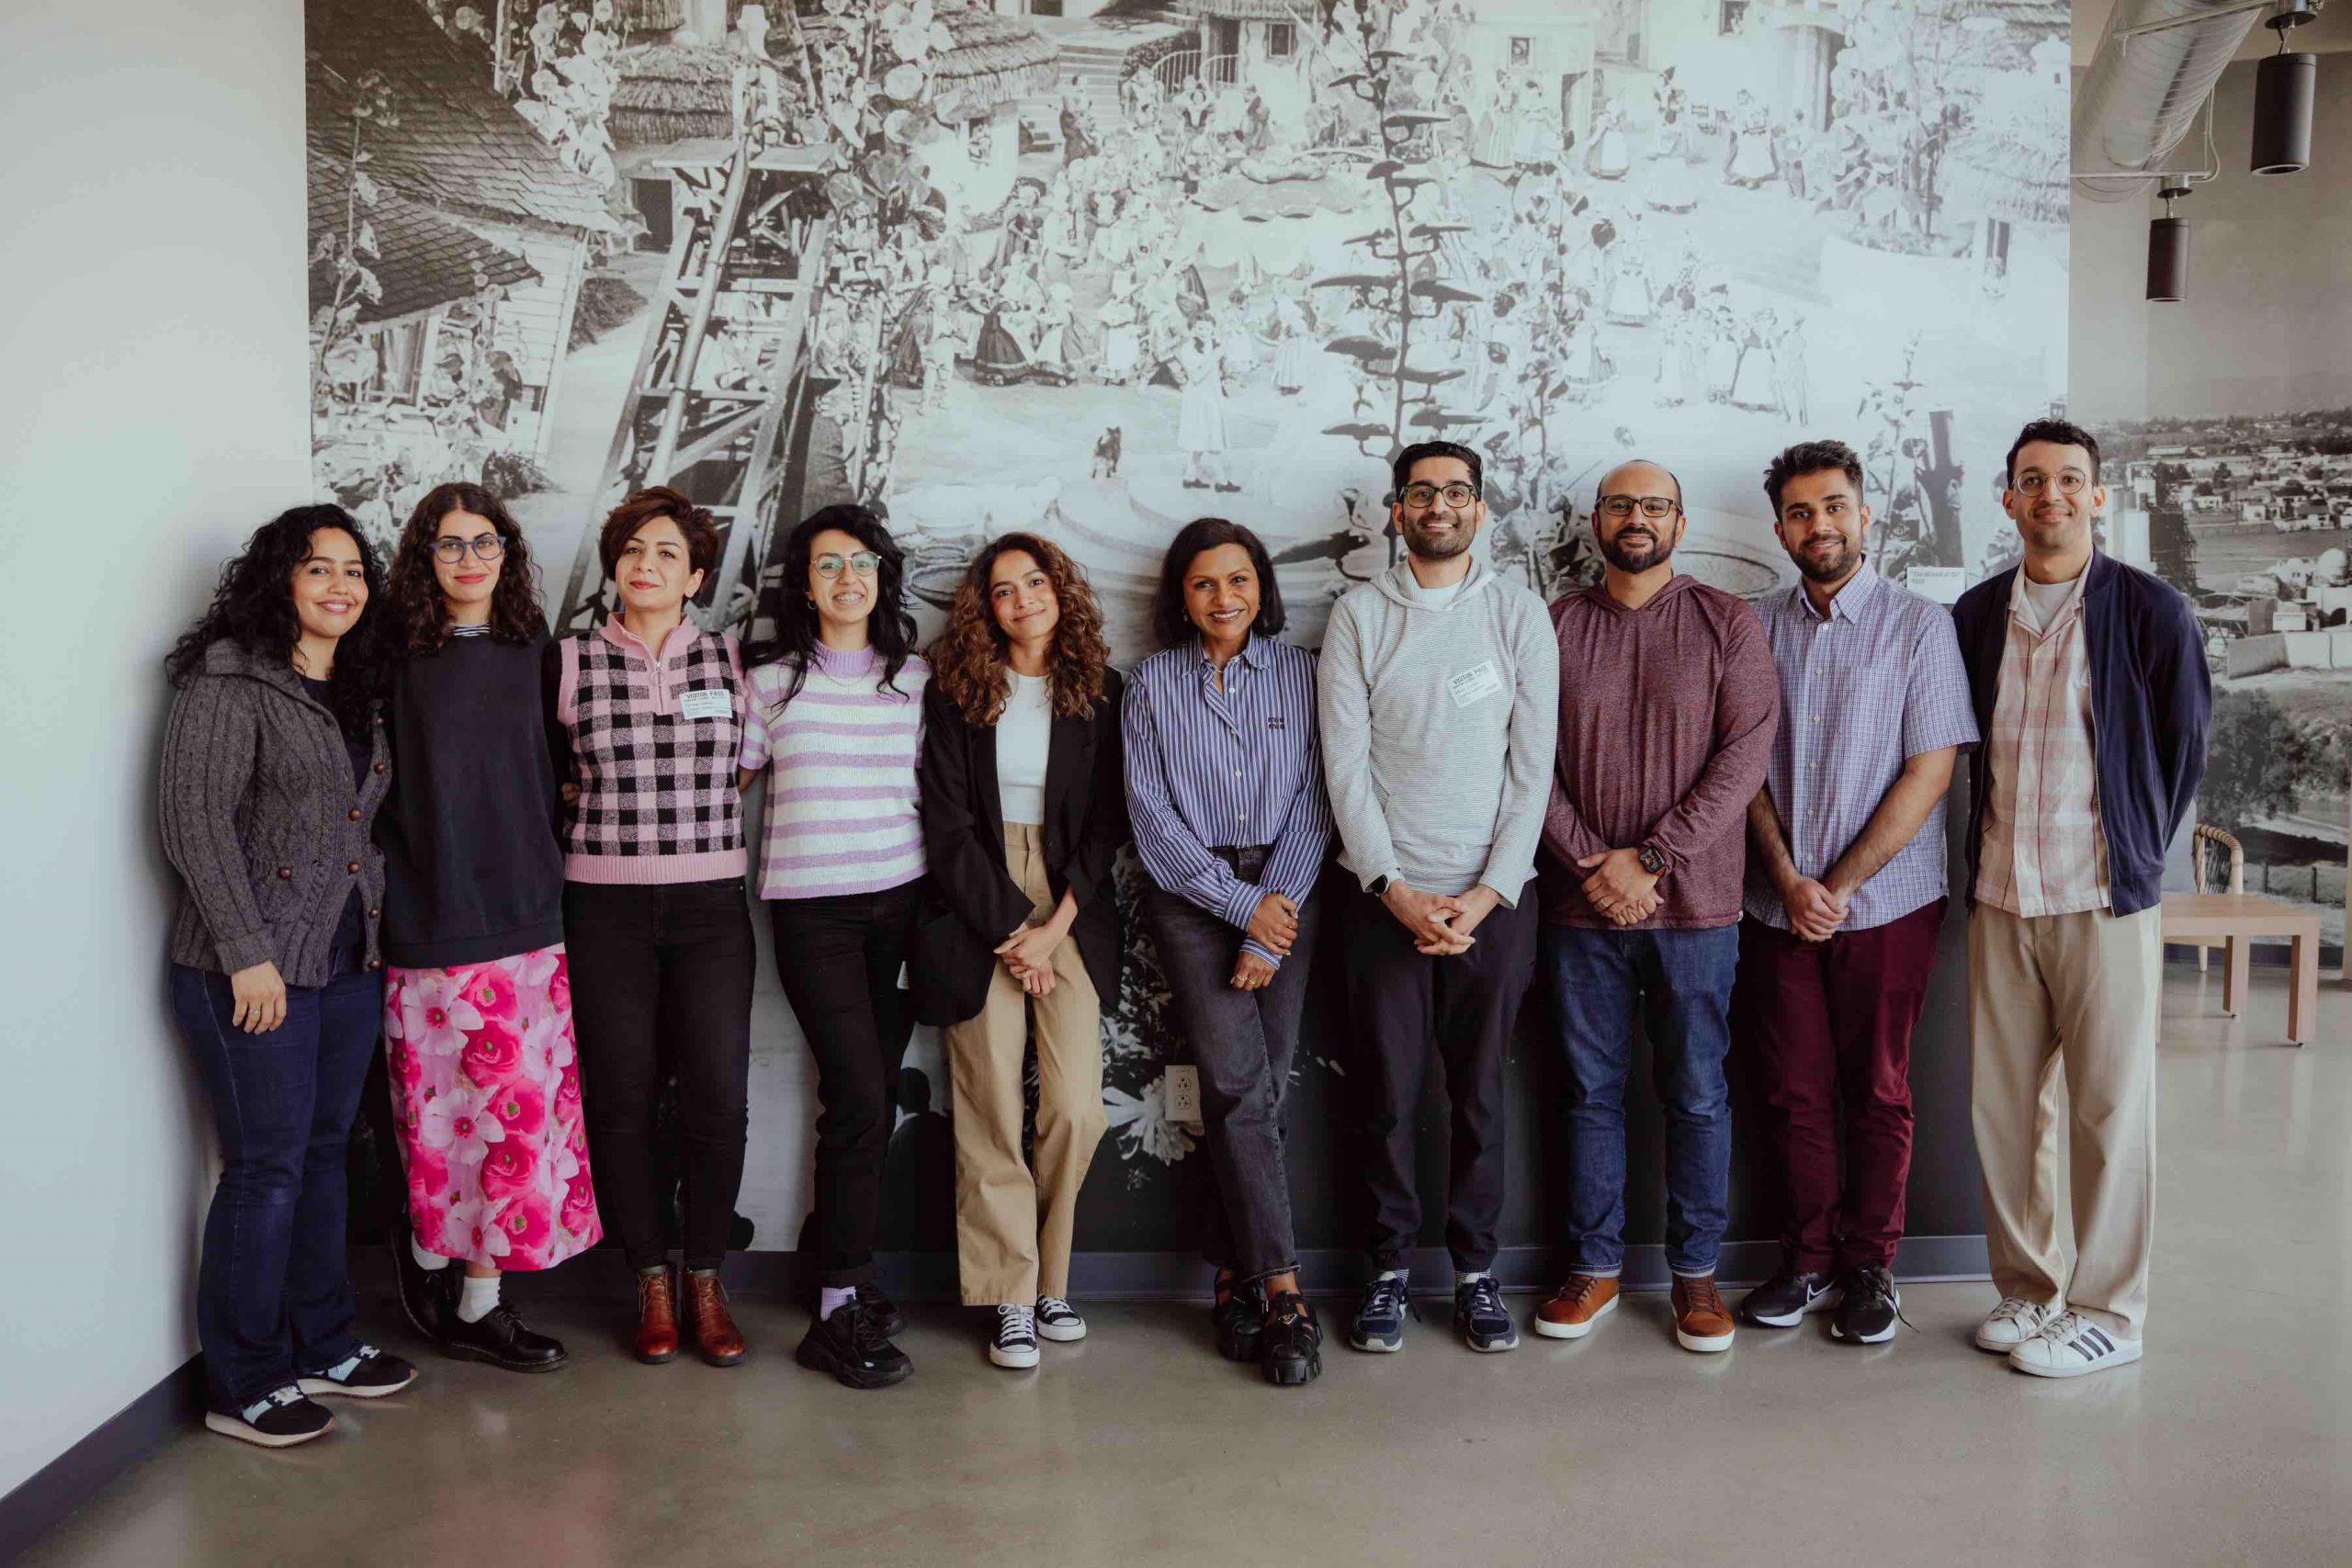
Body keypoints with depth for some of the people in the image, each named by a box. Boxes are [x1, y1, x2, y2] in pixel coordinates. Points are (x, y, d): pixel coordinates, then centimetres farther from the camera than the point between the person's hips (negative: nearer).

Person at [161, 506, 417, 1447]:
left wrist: (380, 936, 12)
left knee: (323, 1155, 14)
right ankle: (243, 1387, 12)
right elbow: (195, 823, -14)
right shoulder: (230, 681, -8)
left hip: (348, 962, 7)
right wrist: (248, 954, -18)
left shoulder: (358, 694, 15)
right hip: (253, 970, -7)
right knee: (265, 1168, -1)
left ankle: (321, 1345, 27)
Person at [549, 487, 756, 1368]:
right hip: (605, 907, 0)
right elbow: (544, 775, 15)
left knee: (718, 1097, -3)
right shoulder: (568, 664, 3)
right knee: (620, 1098, 2)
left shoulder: (732, 660, 6)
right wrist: (608, 814, 6)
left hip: (710, 906, 1)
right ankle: (651, 1281, 18)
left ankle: (706, 1281, 14)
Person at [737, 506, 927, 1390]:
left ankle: (838, 1264, 20)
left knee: (874, 1095, 3)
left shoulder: (917, 678, 10)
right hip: (809, 909, -3)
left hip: (899, 901, 3)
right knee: (859, 1095, -11)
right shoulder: (772, 680, 4)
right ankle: (840, 1313, -3)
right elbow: (727, 785, 12)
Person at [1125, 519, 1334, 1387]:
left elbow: (1313, 806, 1)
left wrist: (1268, 929, -7)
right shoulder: (1153, 684, 5)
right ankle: (1281, 1291, -11)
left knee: (1258, 1089, 0)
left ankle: (1232, 1275, 13)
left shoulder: (1299, 674, 6)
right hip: (1191, 897, -1)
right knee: (1238, 1084, -12)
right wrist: (1241, 902, -10)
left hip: (1285, 895, 1)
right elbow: (1153, 820, -1)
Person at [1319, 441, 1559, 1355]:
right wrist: (1394, 888, -10)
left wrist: (1487, 892, -8)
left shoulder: (1519, 615, 4)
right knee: (1387, 1093, 5)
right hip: (1385, 895, 0)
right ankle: (1389, 1268, 20)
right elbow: (1345, 765, -2)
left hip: (1493, 897, 0)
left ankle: (1475, 1268, 21)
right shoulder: (1358, 616, 3)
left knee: (1480, 1092, 7)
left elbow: (1532, 769, 0)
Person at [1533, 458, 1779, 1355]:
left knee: (1697, 1095, 6)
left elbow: (1746, 751, -6)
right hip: (1581, 906, 1)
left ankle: (1695, 1273, 19)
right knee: (1591, 1091, 8)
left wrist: (1652, 858, -13)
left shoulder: (1727, 623, 3)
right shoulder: (1556, 626, 7)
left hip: (1693, 903, -1)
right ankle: (1594, 1269, 20)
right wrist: (1591, 863, -11)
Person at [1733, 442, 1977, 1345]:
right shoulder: (1757, 629, 7)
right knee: (1795, 1093, 7)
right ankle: (1809, 1259, 21)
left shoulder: (1919, 626, -2)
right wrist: (1788, 880, -7)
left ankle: (1870, 1266, 19)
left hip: (1885, 904, -2)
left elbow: (1930, 772, -7)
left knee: (1877, 1094, 5)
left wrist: (1838, 886, -11)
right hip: (1780, 907, 3)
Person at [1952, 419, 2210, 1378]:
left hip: (2104, 899, -4)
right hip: (1999, 896, 4)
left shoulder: (2151, 611, -3)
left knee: (2110, 1109, 3)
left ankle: (2109, 1312, 14)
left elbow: (2184, 747, 3)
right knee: (2001, 1100, 8)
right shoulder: (1976, 614, 9)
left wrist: (2134, 857, 5)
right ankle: (2029, 1288, 23)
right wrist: (1982, 858, 10)